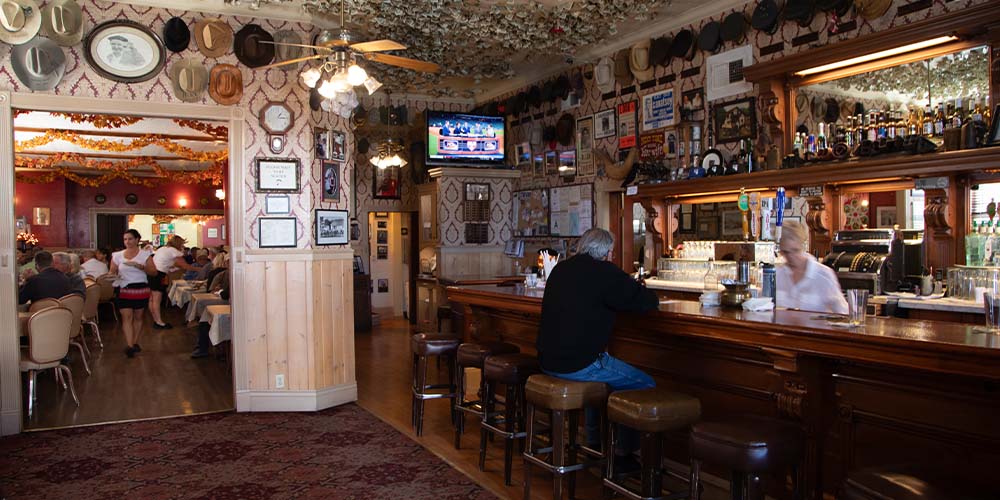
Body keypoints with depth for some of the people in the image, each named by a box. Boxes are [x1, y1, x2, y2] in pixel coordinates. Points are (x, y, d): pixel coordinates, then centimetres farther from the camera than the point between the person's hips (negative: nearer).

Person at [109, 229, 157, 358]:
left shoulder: (145, 254, 0)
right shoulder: (117, 255, 7)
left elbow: (154, 272, -5)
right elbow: (112, 272, 13)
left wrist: (139, 266, -18)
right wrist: (113, 275, -10)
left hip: (141, 290, -1)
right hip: (123, 290, 1)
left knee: (138, 317, 9)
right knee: (126, 317, -8)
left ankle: (135, 342, 22)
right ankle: (130, 346, -12)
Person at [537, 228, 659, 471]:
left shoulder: (560, 269, 12)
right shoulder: (603, 272, -12)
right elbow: (648, 301, -11)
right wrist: (643, 292, 12)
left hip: (548, 360, 9)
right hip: (578, 365, -9)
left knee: (600, 368, 35)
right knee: (645, 385, 3)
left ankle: (594, 442, 39)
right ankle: (624, 453, 11)